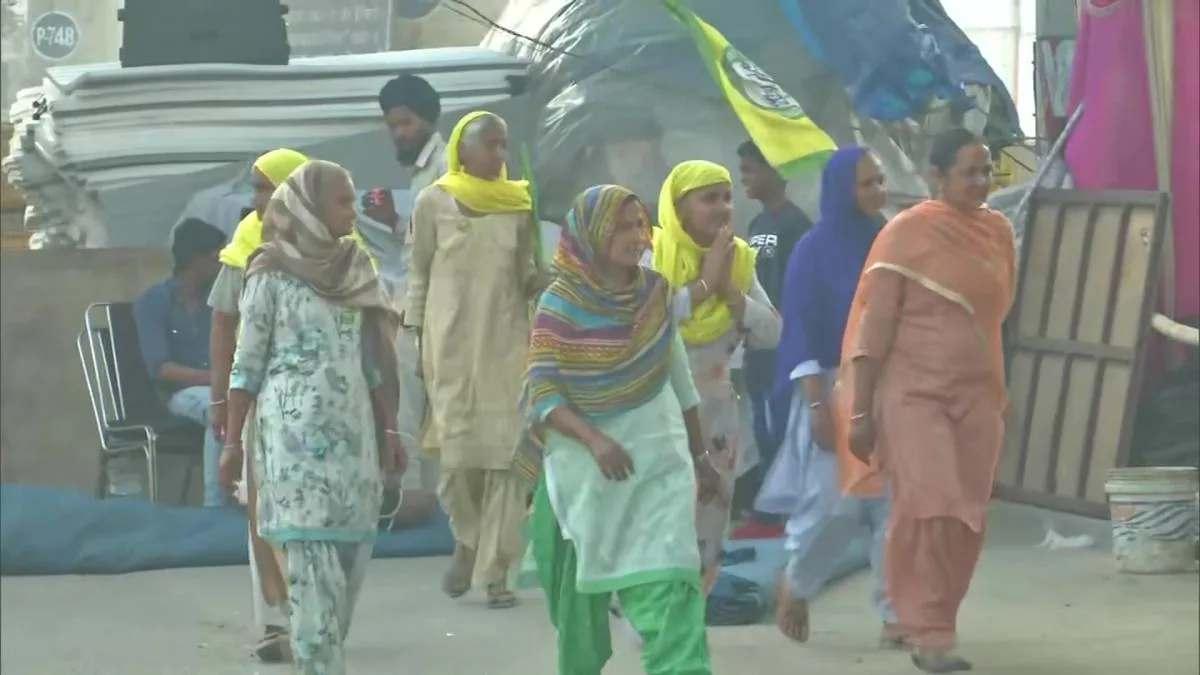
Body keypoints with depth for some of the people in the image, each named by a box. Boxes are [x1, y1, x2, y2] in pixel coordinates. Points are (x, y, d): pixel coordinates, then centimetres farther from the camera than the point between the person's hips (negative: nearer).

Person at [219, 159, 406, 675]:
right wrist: (233, 441, -4)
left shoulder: (355, 270, 11)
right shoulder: (272, 275, -4)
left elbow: (373, 361, 14)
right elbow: (247, 365, -2)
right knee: (310, 555, -9)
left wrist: (389, 430, 11)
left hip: (353, 431, 5)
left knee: (350, 550, 3)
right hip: (295, 432, -5)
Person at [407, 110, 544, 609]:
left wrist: (548, 279, -9)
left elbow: (526, 276, 13)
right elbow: (419, 275, 6)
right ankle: (467, 541, 26)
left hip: (507, 343, 2)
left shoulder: (519, 204, 7)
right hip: (451, 343, -1)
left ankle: (495, 572, 0)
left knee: (507, 454, -5)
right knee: (456, 453, -3)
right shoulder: (435, 202, 2)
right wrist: (419, 343, 3)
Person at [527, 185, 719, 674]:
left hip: (660, 460, 2)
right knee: (581, 588, 13)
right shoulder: (559, 304, -10)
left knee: (668, 585, -12)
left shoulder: (656, 293, 1)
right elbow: (542, 393, -14)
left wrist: (700, 456, 16)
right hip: (584, 467, -2)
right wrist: (595, 440, -28)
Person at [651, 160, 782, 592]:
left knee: (706, 533, 10)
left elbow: (771, 334, 2)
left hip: (715, 412, 6)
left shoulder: (739, 258, 7)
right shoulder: (652, 255, -9)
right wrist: (703, 284, -19)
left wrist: (729, 290, -11)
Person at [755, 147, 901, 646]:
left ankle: (896, 614, 2)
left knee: (896, 501, -2)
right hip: (836, 388, -4)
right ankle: (794, 584, 21)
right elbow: (803, 333, -7)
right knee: (835, 502, -6)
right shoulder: (815, 250, -4)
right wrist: (817, 404, -15)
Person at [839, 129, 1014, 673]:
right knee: (927, 508, -15)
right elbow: (875, 324, -7)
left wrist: (1001, 395, 18)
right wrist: (860, 411, -10)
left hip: (977, 393, 5)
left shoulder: (998, 231, 9)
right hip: (913, 390, -5)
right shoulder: (907, 232, -6)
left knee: (966, 517, 2)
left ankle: (931, 626, 14)